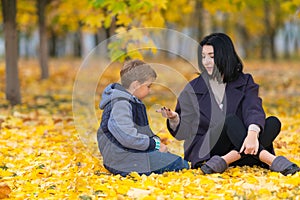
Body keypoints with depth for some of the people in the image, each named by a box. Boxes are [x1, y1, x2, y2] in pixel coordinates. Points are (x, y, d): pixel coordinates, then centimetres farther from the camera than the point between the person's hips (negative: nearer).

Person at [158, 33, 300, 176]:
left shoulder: (244, 82, 5)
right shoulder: (192, 89, 4)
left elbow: (253, 110, -15)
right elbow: (184, 132, 3)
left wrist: (252, 134, -37)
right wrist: (174, 118, -21)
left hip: (237, 146, 2)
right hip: (203, 152, -2)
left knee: (273, 122, -22)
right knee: (231, 120, -31)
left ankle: (225, 161, -38)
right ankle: (271, 160, -46)